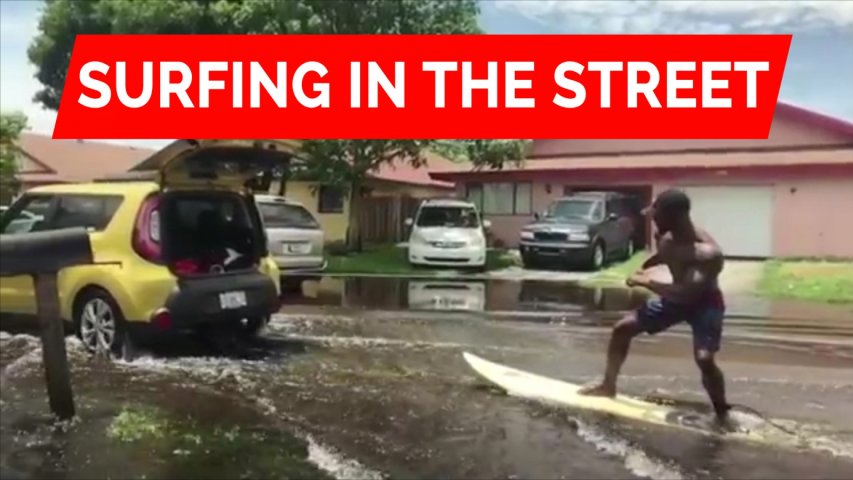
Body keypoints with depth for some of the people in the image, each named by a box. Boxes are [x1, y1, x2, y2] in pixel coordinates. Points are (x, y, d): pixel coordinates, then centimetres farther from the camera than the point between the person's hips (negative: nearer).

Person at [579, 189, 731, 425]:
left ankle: (722, 413, -1)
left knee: (704, 358, -28)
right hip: (676, 297, 7)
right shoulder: (667, 239, -15)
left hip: (705, 304, -7)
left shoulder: (708, 253, -37)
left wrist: (647, 282, -36)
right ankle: (609, 385, 21)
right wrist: (643, 269, -2)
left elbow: (686, 293, -44)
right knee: (623, 328, 4)